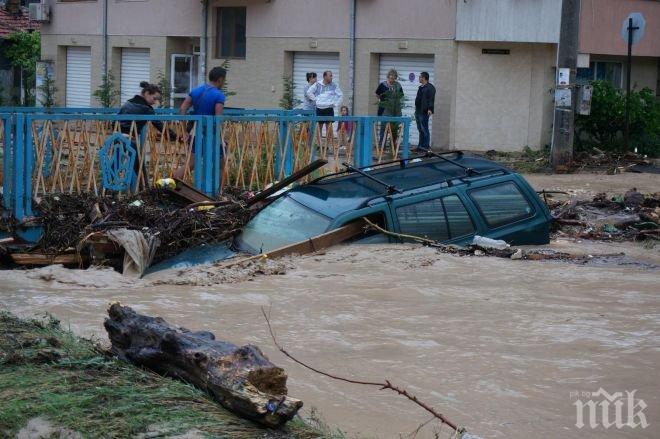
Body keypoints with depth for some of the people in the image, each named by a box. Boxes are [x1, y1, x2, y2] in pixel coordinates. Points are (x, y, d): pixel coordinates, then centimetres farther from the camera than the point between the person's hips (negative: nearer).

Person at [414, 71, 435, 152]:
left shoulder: (430, 87, -10)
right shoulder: (420, 88, 20)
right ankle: (421, 146, 17)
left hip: (424, 112, -10)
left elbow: (431, 99, -19)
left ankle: (425, 147, -5)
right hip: (418, 111, 10)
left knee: (424, 129, -8)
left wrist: (430, 109, -28)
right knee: (420, 129, 12)